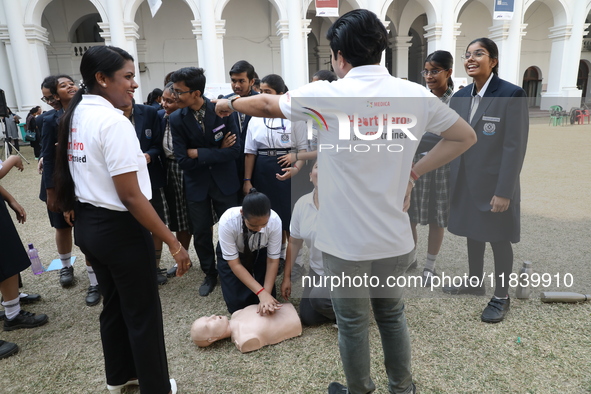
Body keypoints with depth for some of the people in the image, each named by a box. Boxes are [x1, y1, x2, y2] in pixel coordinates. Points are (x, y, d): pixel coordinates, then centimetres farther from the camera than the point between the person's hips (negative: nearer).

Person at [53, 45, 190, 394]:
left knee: (114, 304, 24)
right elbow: (130, 196, -25)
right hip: (119, 228, -9)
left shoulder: (75, 115, 8)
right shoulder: (114, 121, -21)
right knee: (143, 312, 8)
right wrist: (174, 242, -21)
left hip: (88, 224, 9)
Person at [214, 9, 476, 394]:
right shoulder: (416, 95, -3)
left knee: (353, 323, 16)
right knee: (393, 315, 24)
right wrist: (415, 171, 6)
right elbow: (466, 136, 9)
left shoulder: (327, 95, -12)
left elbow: (267, 104, 4)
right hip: (395, 238, 4)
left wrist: (230, 103, 23)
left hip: (345, 240, -3)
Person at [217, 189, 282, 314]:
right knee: (237, 304, -10)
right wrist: (261, 292, -37)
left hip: (259, 253, 1)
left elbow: (273, 261, -21)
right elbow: (235, 264, -29)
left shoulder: (275, 221, -33)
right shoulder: (227, 221, -37)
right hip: (231, 254, -1)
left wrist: (266, 293, -31)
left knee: (269, 301, -9)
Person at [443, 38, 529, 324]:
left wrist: (503, 191, -19)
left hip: (494, 184, -5)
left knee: (498, 239, 8)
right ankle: (475, 282, 38)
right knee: (473, 233, 18)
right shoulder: (460, 97, 6)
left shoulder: (511, 94, -12)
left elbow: (515, 146, -16)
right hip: (465, 182, 6)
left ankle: (501, 297, 26)